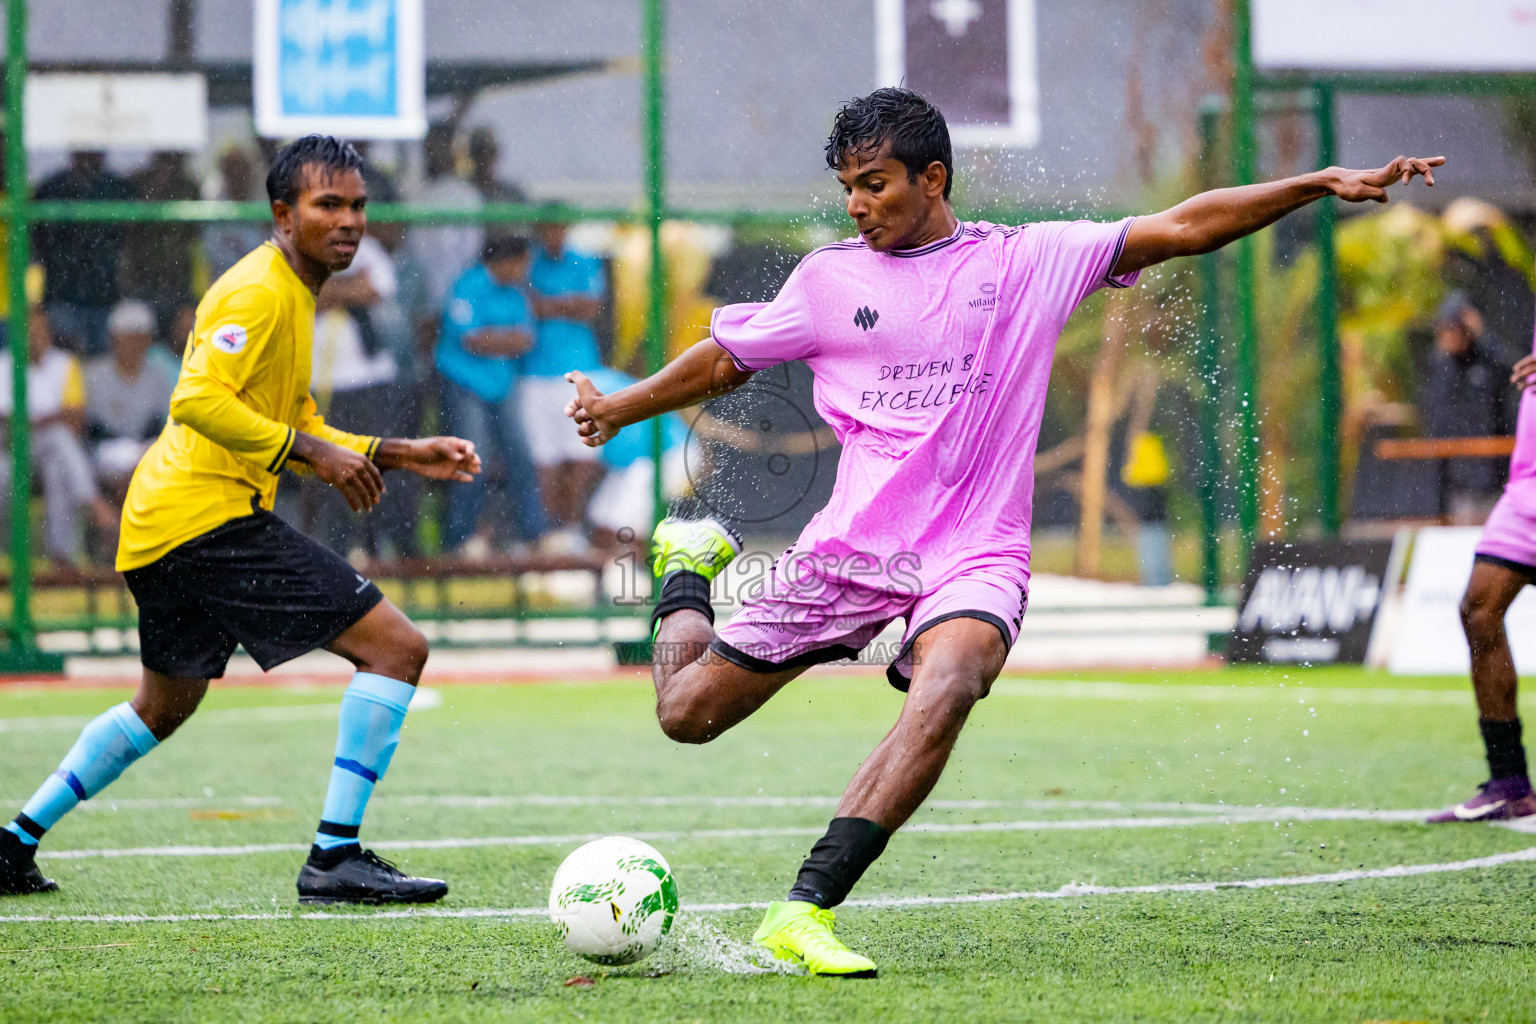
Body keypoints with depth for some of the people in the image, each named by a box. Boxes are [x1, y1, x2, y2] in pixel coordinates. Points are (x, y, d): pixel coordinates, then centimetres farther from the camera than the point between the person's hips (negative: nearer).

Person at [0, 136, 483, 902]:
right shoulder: (259, 290, -12)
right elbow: (198, 400, -23)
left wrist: (401, 455, 17)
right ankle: (334, 857, -15)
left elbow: (297, 430, 27)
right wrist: (314, 453, -22)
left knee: (163, 707, 29)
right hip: (211, 516, -11)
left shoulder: (293, 293, 21)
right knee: (397, 647, -13)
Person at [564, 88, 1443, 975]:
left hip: (974, 554, -2)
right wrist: (620, 409, 13)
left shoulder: (1031, 261, 3)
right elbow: (729, 360, 21)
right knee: (688, 711, 5)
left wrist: (1321, 185, -5)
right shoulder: (831, 278, 7)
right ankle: (691, 563, 41)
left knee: (948, 682, -36)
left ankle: (806, 910, -40)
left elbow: (1184, 229, 1)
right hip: (854, 546, 2)